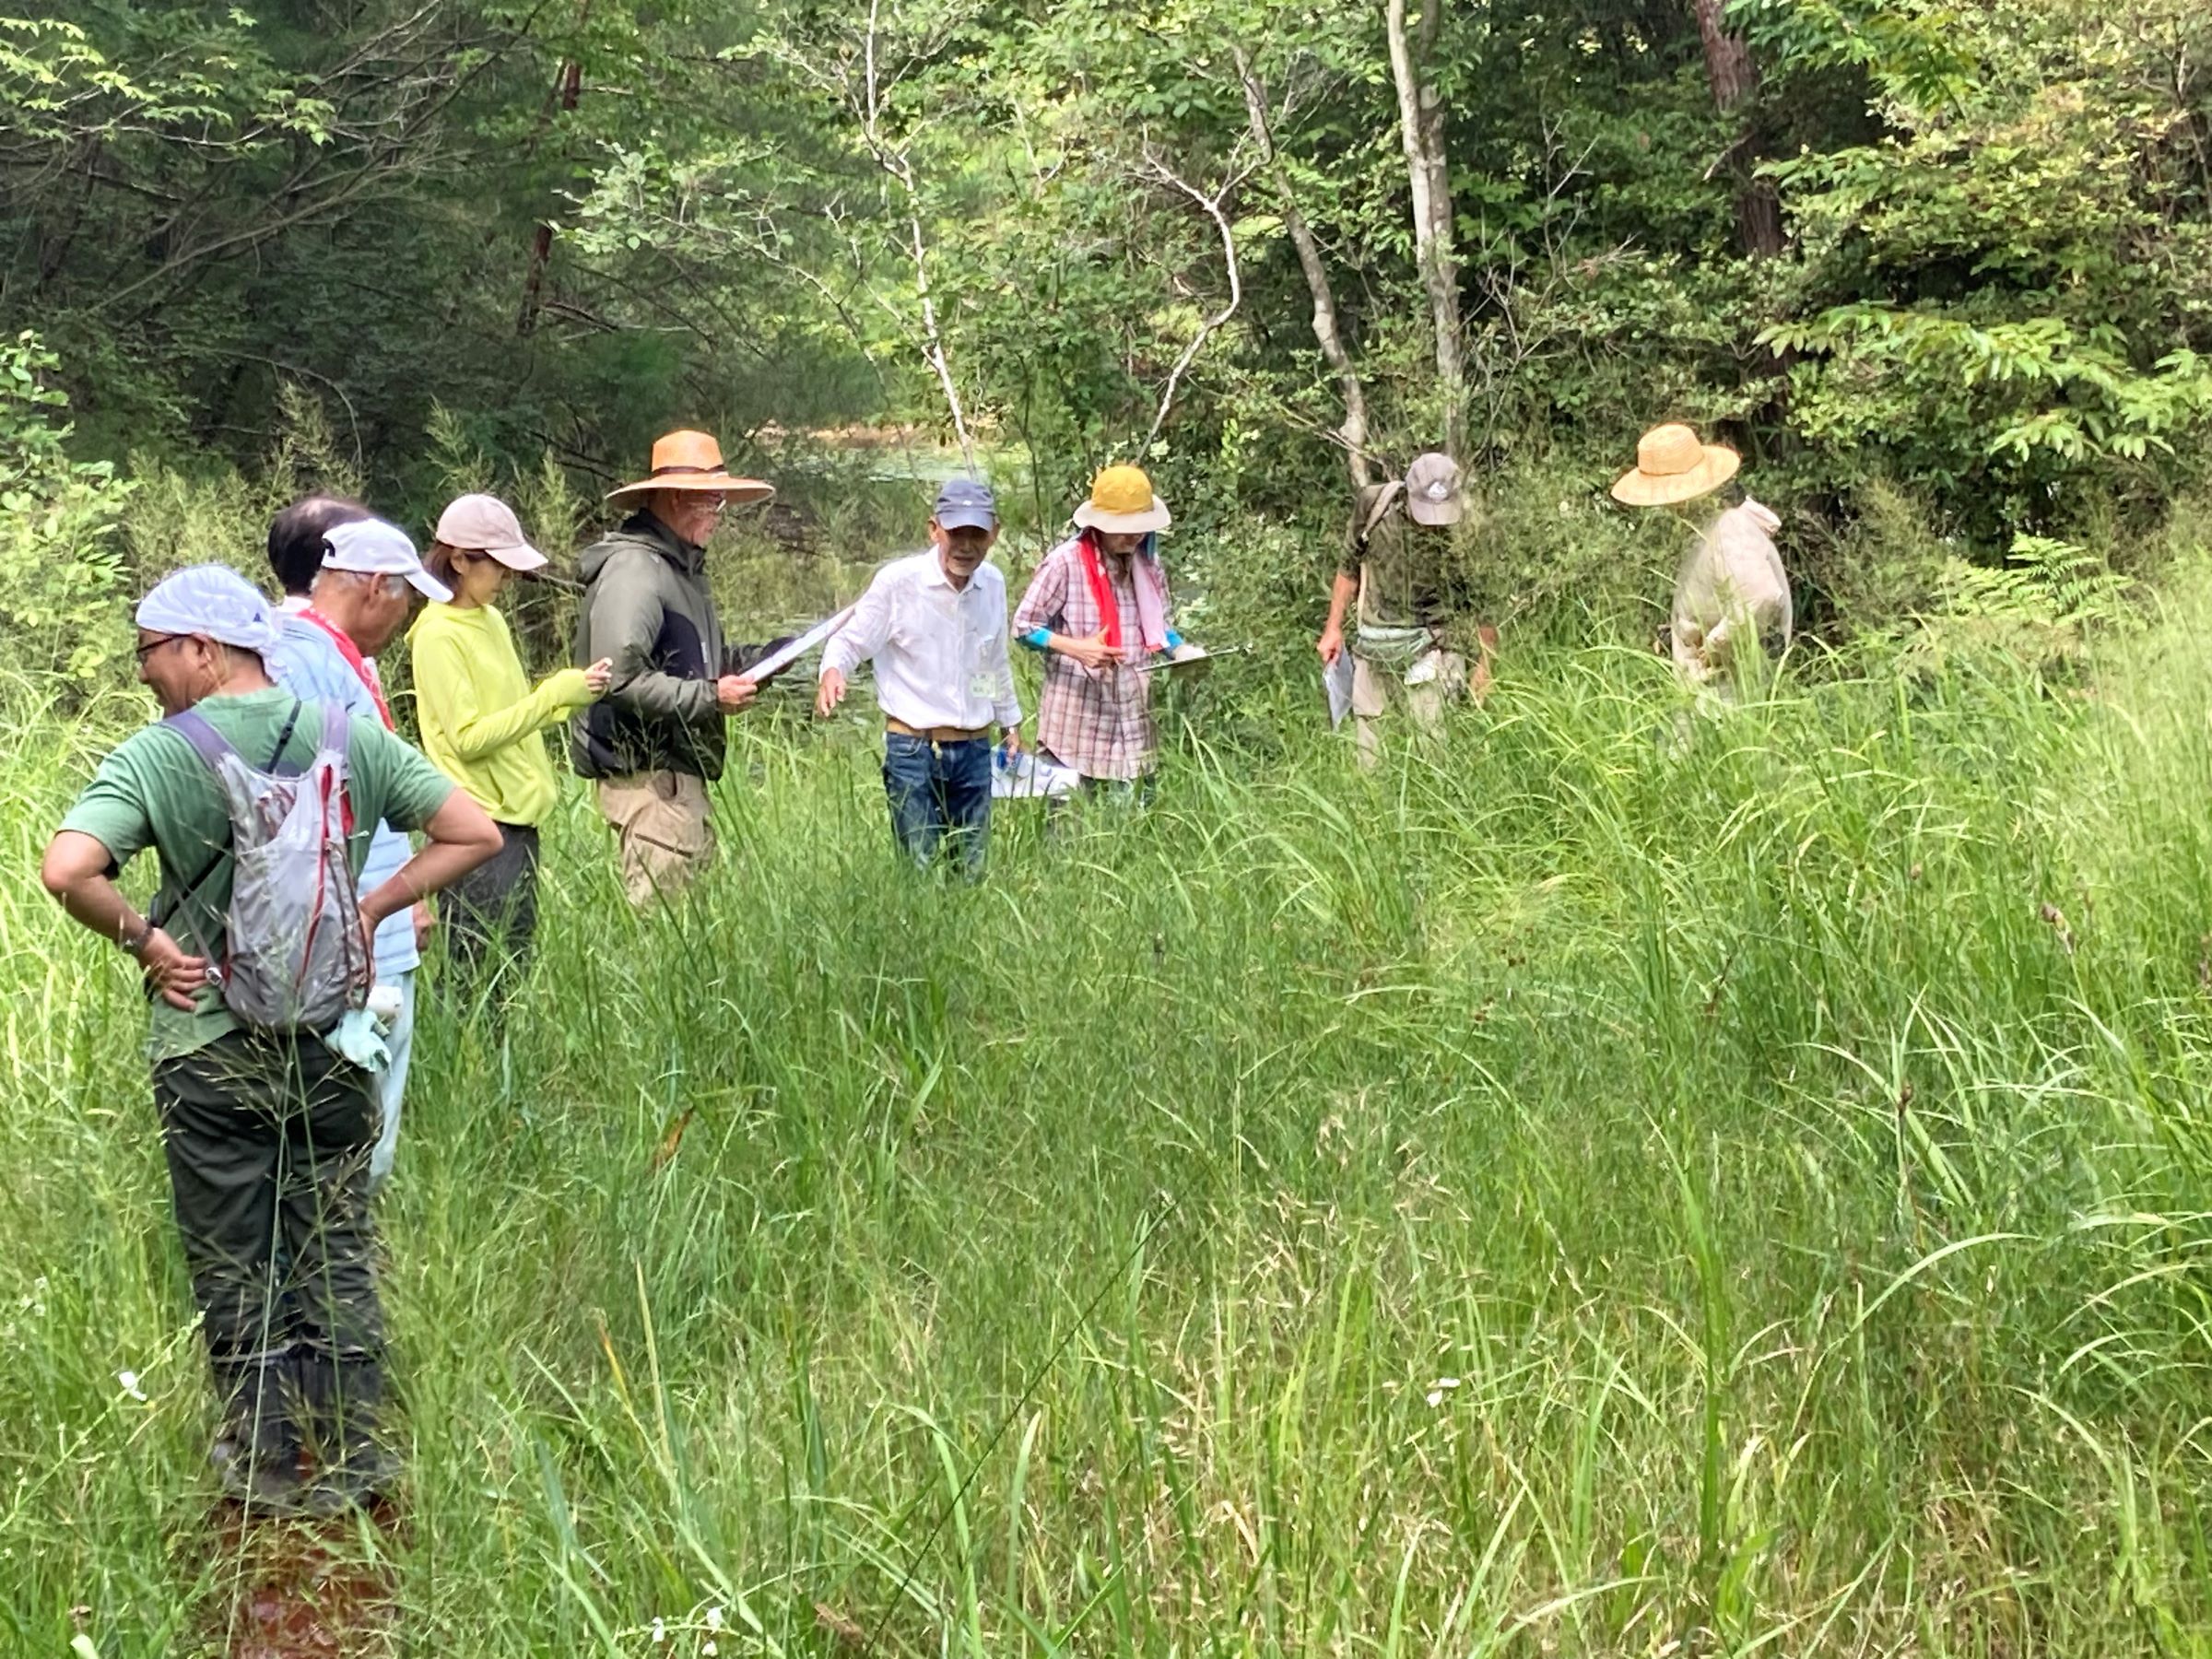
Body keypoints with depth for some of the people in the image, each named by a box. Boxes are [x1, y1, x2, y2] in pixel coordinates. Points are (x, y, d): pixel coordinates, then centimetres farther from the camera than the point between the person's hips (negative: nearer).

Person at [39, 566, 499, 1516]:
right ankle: (346, 1457, 18)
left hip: (209, 1045, -2)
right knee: (337, 1251, 13)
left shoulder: (152, 759, -10)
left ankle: (268, 1461, 17)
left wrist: (142, 939, -8)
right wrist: (373, 907, 2)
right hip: (333, 1036, 3)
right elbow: (474, 834, -2)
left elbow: (66, 869, -24)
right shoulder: (354, 741, -1)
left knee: (234, 1266, 11)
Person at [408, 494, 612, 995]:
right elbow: (468, 737, -17)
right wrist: (555, 695, -18)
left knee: (513, 970, 9)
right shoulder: (438, 635, -11)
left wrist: (573, 695, 2)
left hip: (516, 814, 9)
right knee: (478, 977, -6)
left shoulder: (491, 620, 14)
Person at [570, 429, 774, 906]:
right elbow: (620, 679, -24)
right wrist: (710, 698, -20)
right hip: (646, 775, -10)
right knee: (659, 911, -10)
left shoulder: (683, 567, 19)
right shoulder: (632, 571, -16)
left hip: (680, 770, 10)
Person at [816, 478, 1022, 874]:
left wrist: (1010, 723, 27)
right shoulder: (898, 581, -11)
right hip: (913, 748, -5)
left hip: (974, 750, 5)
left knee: (974, 869, 9)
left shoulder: (993, 584, 6)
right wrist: (832, 670, -29)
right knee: (918, 869, -4)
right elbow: (849, 641, -7)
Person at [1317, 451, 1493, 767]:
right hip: (1372, 644, 3)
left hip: (1427, 646, -3)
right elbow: (1349, 567, 7)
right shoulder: (1374, 505, -9)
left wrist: (1484, 665, -6)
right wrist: (1333, 628, 9)